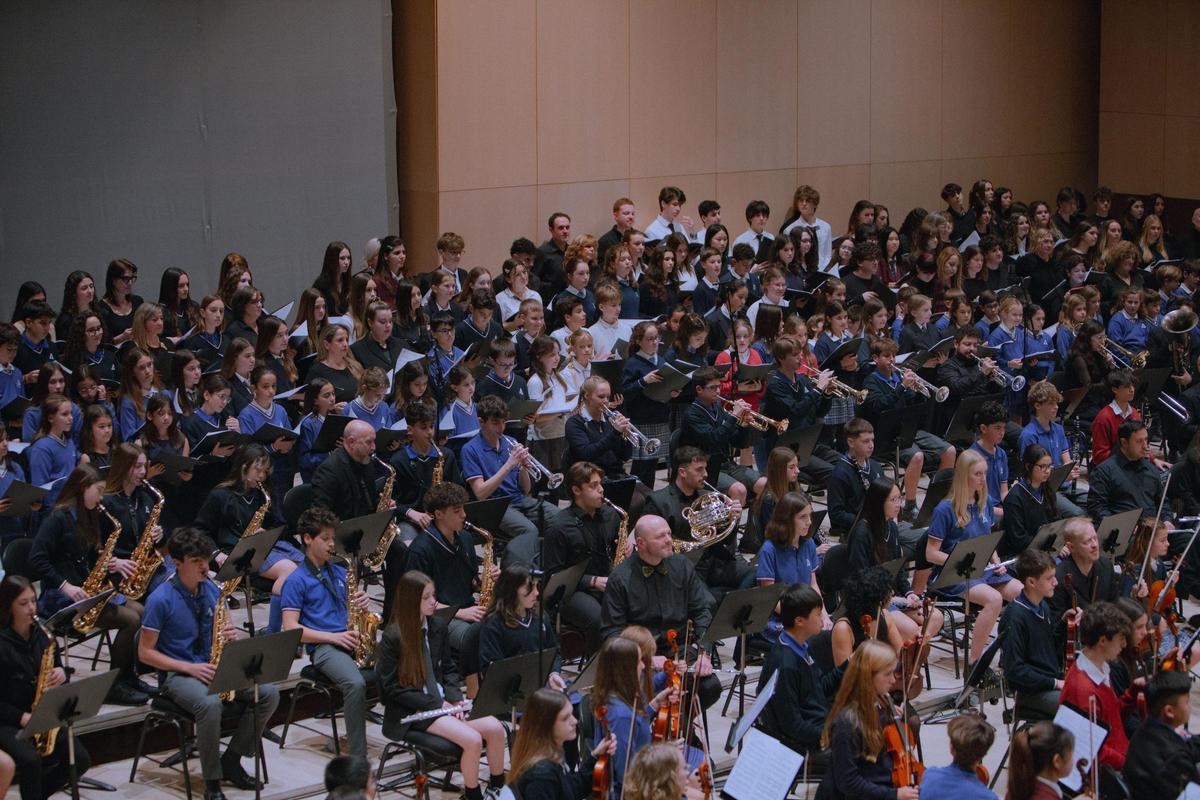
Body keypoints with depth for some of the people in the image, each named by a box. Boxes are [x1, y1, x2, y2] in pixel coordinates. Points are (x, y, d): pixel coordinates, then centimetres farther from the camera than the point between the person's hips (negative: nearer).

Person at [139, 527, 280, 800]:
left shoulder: (212, 590, 4)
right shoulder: (161, 599, -14)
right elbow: (145, 653, -12)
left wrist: (230, 635, -10)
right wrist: (189, 668, -19)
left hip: (213, 667, 6)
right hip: (177, 673, -6)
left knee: (269, 693, -14)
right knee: (210, 705, -38)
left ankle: (232, 760, 1)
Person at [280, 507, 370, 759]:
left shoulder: (339, 573, 20)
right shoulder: (296, 581, 1)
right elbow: (290, 627, -6)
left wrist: (360, 604, 0)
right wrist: (333, 637, -14)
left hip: (350, 641, 6)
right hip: (322, 647, -6)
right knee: (355, 683, -36)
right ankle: (358, 757, -32)